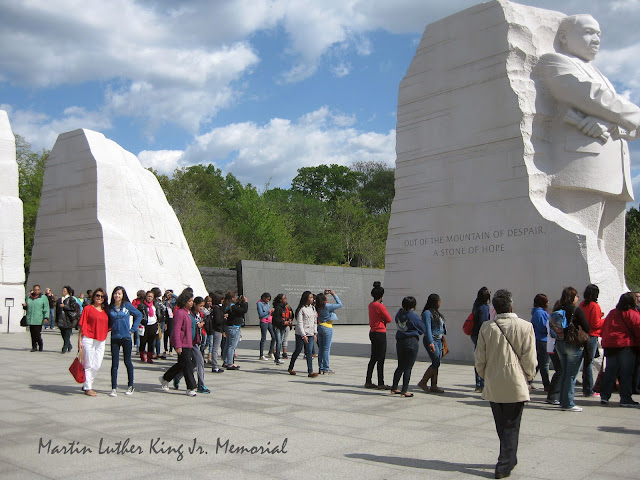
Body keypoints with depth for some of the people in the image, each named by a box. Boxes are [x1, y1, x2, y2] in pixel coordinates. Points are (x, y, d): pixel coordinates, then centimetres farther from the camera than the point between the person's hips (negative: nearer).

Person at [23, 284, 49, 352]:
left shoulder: (43, 298, 3)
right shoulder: (29, 297, 15)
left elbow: (46, 308, -2)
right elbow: (27, 308, 25)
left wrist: (46, 317, -12)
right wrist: (25, 306, 2)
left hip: (38, 320, -4)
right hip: (30, 319, 4)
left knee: (37, 333, -10)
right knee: (32, 334, 1)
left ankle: (40, 344, 12)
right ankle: (34, 347, 9)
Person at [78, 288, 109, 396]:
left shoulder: (105, 311, 13)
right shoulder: (87, 308, -2)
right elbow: (82, 326, -4)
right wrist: (79, 340, -8)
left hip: (101, 341, 5)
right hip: (88, 340, -5)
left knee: (97, 365, 7)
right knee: (88, 364, 0)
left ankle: (88, 385, 22)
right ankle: (87, 388, 9)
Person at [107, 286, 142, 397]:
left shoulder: (127, 305, -3)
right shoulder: (110, 307, 3)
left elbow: (139, 315, 6)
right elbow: (108, 321, 18)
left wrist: (133, 329, 1)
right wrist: (110, 328, 0)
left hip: (126, 337, -1)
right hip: (114, 338, 2)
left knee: (127, 362, 8)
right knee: (114, 363, 1)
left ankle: (130, 386, 21)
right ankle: (114, 388, 7)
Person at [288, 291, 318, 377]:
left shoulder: (313, 308, 10)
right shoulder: (301, 309, -10)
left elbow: (315, 321, 16)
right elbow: (299, 323, -13)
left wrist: (315, 333, 10)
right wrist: (303, 335, -17)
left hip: (310, 334, 5)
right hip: (300, 334, -5)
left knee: (309, 352, -3)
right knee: (298, 351, 7)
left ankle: (310, 371, -6)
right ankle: (290, 368, 25)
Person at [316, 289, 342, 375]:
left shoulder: (318, 307, 1)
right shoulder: (327, 306, -18)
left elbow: (320, 301, 26)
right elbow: (340, 304, -9)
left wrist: (324, 294, 17)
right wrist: (334, 295, -4)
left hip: (320, 327, 7)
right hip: (327, 328, -7)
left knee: (321, 348, 12)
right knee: (326, 349, -2)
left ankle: (321, 368, 16)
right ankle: (326, 369, 0)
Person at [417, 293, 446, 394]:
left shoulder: (436, 313, 15)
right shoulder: (427, 313, -12)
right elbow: (427, 329, -18)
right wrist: (431, 343, -23)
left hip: (438, 340, 9)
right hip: (431, 340, -9)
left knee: (436, 364, 7)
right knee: (436, 363, -11)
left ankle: (434, 386, 10)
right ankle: (423, 382, -1)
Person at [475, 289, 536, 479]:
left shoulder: (486, 328, -4)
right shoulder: (525, 327, -9)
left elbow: (480, 359, 0)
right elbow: (529, 359, -7)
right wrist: (528, 378, 9)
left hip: (493, 385, 2)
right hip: (516, 385, -2)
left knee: (501, 426, 18)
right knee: (511, 426, 7)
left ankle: (509, 458, 32)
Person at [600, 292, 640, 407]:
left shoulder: (612, 313, 12)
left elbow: (604, 328, 17)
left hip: (609, 346, 6)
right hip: (626, 346, -6)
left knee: (609, 372, 10)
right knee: (626, 373, 0)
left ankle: (604, 396, 10)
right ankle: (625, 399, 2)